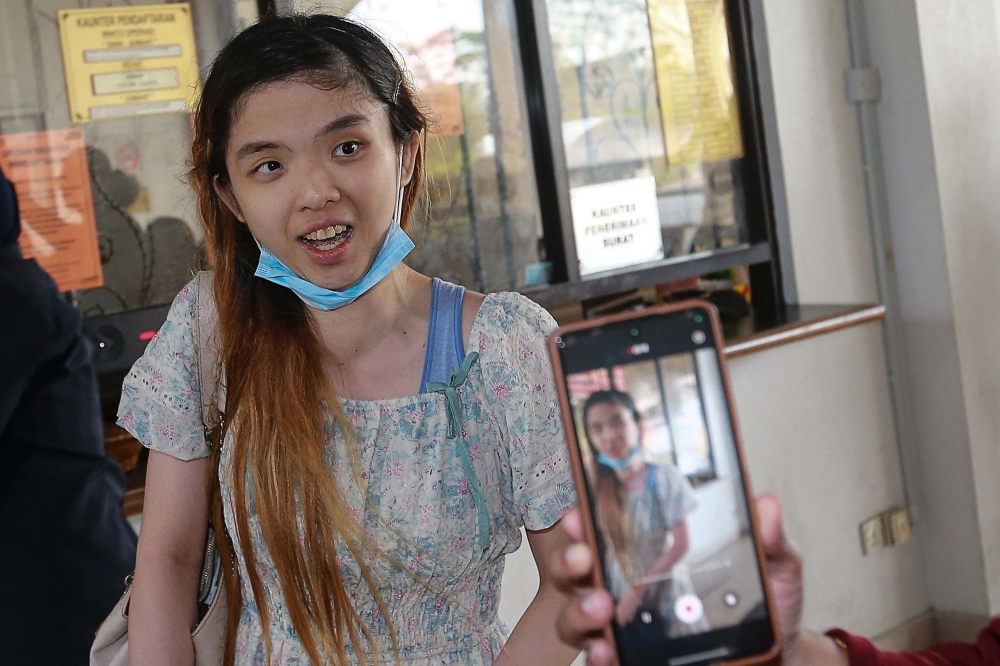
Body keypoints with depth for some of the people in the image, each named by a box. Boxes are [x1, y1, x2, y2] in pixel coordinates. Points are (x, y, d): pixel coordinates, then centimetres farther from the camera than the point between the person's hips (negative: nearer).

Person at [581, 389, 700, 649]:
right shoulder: (598, 489, -3)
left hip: (664, 598, -2)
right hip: (622, 607, 2)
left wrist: (638, 588, -15)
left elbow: (681, 544, -11)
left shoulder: (665, 479, -11)